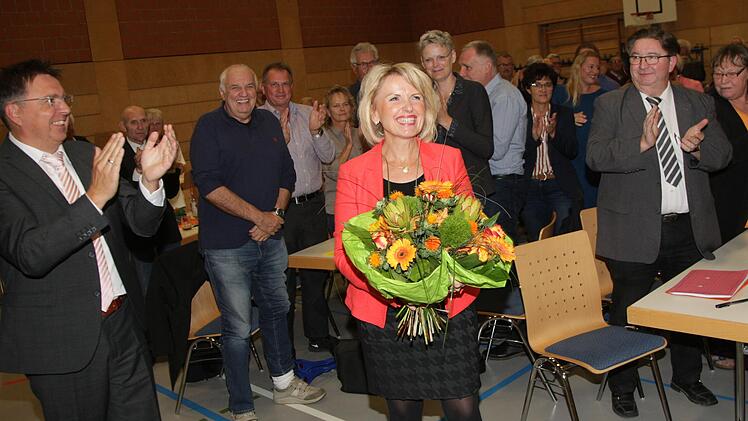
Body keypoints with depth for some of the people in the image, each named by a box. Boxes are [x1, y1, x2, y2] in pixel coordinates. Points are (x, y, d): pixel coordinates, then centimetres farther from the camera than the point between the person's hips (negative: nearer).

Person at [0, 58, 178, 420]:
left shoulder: (86, 155, 6)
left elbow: (141, 224, 5)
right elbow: (30, 255, -25)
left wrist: (150, 179, -15)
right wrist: (96, 197, -33)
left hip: (125, 324, 6)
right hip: (64, 343, -5)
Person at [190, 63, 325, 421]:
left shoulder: (269, 123, 9)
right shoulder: (209, 127, -8)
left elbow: (286, 174, 12)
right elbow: (209, 185, -18)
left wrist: (276, 214, -5)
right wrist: (258, 216, -17)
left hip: (270, 240, 6)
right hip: (227, 246, -6)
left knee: (276, 310, 19)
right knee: (238, 328, 1)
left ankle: (284, 384, 38)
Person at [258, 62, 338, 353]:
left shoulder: (307, 114, 6)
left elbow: (328, 156, 3)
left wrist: (316, 131, -15)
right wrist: (280, 138, -25)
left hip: (313, 205, 4)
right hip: (278, 209, -4)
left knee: (316, 274, 14)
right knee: (282, 278, 6)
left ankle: (318, 335, 30)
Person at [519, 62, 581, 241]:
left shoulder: (564, 114, 6)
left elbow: (572, 151, -1)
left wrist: (553, 133, -17)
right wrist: (533, 137, -19)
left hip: (560, 187, 0)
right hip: (530, 188, 0)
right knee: (536, 241, 4)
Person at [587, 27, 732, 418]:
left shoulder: (699, 103, 8)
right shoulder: (610, 105, -2)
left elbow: (723, 155, 5)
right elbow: (595, 157, -14)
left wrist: (696, 148, -16)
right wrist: (642, 144, -28)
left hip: (690, 228, 4)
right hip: (635, 230, -3)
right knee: (628, 312, 8)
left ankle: (687, 376, 41)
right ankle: (622, 386, 27)